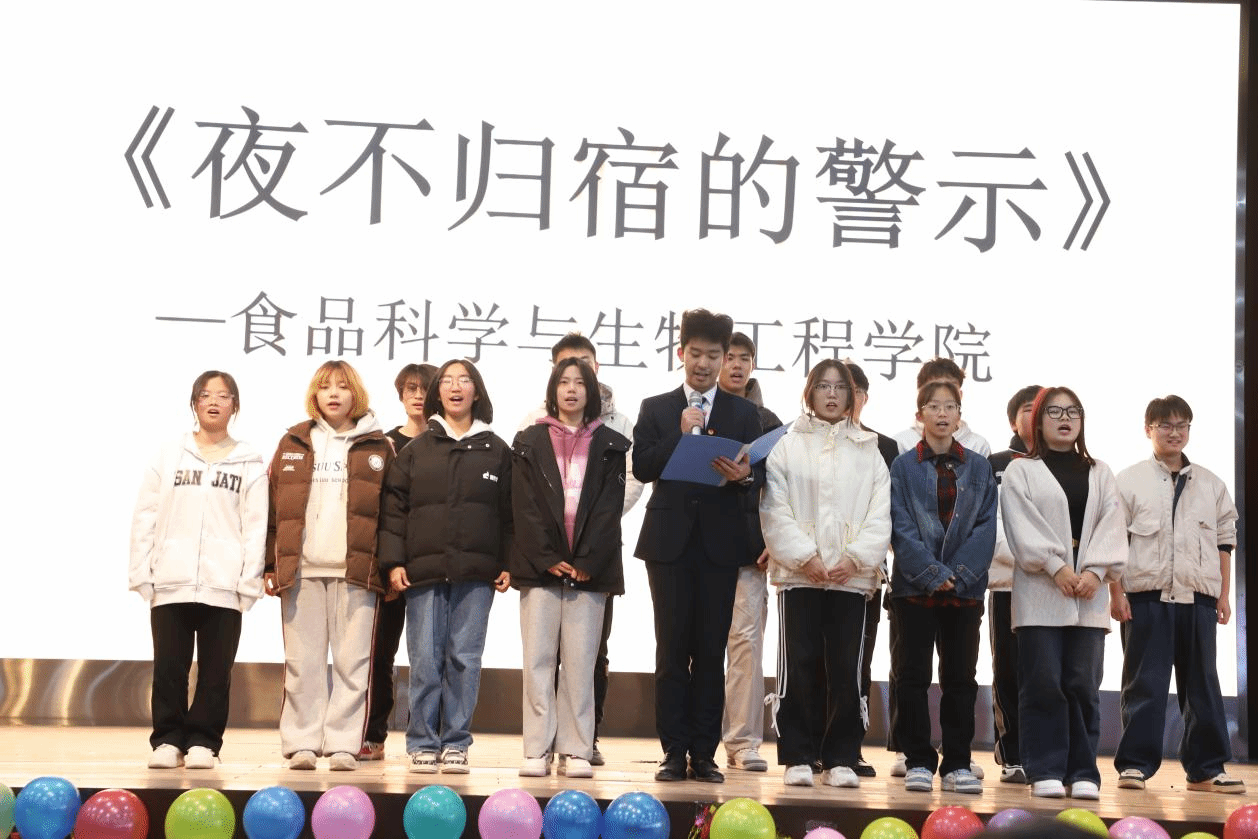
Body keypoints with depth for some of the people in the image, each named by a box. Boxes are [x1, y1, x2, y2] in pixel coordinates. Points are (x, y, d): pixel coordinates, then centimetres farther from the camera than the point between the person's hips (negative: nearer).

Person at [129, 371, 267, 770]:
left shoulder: (249, 464, 7)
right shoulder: (169, 456, 9)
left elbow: (255, 527, 2)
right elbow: (145, 519, 7)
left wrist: (248, 582, -6)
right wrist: (142, 575, -1)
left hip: (223, 587, -1)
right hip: (170, 584, 1)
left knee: (216, 671, 2)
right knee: (169, 668, 3)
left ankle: (202, 741, 11)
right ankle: (168, 740, 13)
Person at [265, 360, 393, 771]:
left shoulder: (377, 447, 9)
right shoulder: (293, 443, 12)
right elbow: (274, 507, 9)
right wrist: (271, 564, 2)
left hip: (356, 569, -1)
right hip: (301, 568, 1)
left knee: (351, 660, -1)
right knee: (303, 661, 2)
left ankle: (343, 743, 4)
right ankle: (301, 742, 7)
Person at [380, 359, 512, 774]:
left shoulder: (496, 451, 10)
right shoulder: (416, 450, 9)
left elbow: (509, 512, 9)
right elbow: (394, 507, 7)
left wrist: (508, 564, 1)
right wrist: (393, 561, -2)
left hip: (476, 573, 0)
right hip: (424, 570, 0)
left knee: (464, 659, 0)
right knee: (425, 659, 0)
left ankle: (456, 742, 9)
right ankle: (423, 743, 8)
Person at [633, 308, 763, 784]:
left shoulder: (744, 414, 10)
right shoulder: (656, 410, 9)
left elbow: (759, 479, 2)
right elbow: (642, 467, -3)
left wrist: (744, 475, -20)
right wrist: (682, 434, -14)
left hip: (719, 544, 0)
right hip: (670, 543, 0)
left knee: (712, 651, 1)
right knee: (672, 650, 0)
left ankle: (704, 754, 5)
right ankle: (674, 753, 5)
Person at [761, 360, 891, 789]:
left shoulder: (869, 451, 11)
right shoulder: (788, 446, 6)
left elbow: (880, 514, 4)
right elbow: (775, 510, -2)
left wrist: (856, 557, -9)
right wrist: (804, 556, -12)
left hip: (852, 575, 1)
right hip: (799, 574, -1)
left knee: (846, 668, 1)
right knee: (799, 666, -1)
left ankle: (841, 757, 8)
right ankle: (797, 757, 5)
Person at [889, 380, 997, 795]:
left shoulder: (978, 467, 8)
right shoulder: (904, 466, 3)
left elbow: (986, 526, 1)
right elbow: (901, 528, -4)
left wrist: (959, 573, -11)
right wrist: (932, 574, -13)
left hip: (965, 587, 2)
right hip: (915, 586, -2)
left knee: (960, 678, 5)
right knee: (913, 676, 1)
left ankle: (958, 764, 10)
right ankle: (918, 762, 7)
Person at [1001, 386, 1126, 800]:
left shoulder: (1099, 474, 17)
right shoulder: (1020, 472, 7)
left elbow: (1111, 526, 7)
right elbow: (1023, 525, -4)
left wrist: (1095, 571, -9)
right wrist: (1057, 567, -15)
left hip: (1089, 595, 3)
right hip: (1040, 592, -3)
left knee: (1084, 683, 0)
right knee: (1042, 682, -6)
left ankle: (1082, 773, 5)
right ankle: (1046, 772, -1)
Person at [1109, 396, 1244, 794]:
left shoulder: (1211, 485, 13)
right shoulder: (1129, 481, 3)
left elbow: (1224, 541, 15)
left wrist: (1224, 594, 9)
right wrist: (1117, 593, -6)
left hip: (1198, 597, 3)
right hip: (1146, 597, -3)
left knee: (1203, 684, 6)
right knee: (1144, 684, 0)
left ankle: (1206, 768, 13)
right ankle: (1135, 764, 6)